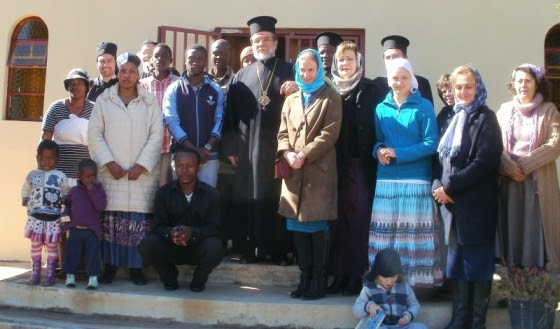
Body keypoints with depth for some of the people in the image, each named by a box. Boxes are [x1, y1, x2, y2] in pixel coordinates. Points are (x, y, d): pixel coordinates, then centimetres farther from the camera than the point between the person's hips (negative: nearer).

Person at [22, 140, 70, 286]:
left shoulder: (60, 176, 2)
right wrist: (25, 200, 5)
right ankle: (35, 274, 15)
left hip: (53, 218, -1)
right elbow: (26, 189, 20)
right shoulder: (32, 174, 6)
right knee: (35, 245, 7)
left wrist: (64, 199, -8)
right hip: (35, 217, 2)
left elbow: (66, 192, 12)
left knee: (52, 245, 2)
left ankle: (50, 275, 9)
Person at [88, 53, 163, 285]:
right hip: (111, 172, 1)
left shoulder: (150, 102, 7)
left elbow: (156, 136, 1)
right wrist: (109, 163, -6)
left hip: (142, 173, -1)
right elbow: (94, 134, 5)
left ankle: (136, 267, 4)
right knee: (109, 219, -1)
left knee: (139, 220, -4)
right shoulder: (104, 100, 10)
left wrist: (141, 165, -8)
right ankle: (109, 266, 8)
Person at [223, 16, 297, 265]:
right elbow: (231, 114, 8)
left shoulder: (290, 72, 9)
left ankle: (279, 249, 10)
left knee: (277, 197, 2)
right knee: (248, 197, 3)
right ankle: (250, 248, 11)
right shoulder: (241, 76, 12)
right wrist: (230, 147, 2)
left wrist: (297, 89, -16)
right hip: (248, 148, 1)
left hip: (279, 146, -1)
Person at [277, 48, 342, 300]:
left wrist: (304, 155, -15)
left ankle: (318, 282, 6)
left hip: (319, 171, -5)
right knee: (297, 225, 5)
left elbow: (329, 134, -8)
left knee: (318, 226, -2)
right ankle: (305, 279, 14)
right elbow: (283, 133, 14)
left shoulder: (331, 98, 2)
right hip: (294, 172, 5)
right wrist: (287, 154, -7)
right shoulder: (290, 100, 19)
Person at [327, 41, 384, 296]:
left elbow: (378, 126, -3)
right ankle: (339, 273, 11)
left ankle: (356, 275, 6)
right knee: (338, 218, 4)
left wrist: (372, 158, -13)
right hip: (335, 166, 3)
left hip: (360, 164, -3)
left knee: (358, 218, -2)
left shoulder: (370, 90, 3)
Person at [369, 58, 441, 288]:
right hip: (386, 180, 3)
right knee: (385, 232, 2)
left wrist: (399, 154, -15)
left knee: (413, 233, -2)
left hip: (416, 180, -3)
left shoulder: (423, 106, 1)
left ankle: (415, 279, 5)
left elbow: (431, 144, -6)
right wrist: (379, 150, -6)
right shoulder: (381, 108, 13)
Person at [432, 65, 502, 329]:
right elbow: (443, 158, 14)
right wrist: (438, 186, -4)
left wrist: (450, 187, -16)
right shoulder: (453, 118, 15)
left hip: (476, 205, -6)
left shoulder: (485, 119, -4)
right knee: (457, 262, 9)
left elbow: (484, 162, -15)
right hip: (452, 202, 6)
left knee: (477, 263, 1)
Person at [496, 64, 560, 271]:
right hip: (510, 180, 2)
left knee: (538, 227, -2)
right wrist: (510, 167, -13)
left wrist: (524, 165, -13)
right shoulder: (505, 110, 10)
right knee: (512, 227, 3)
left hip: (539, 181, -2)